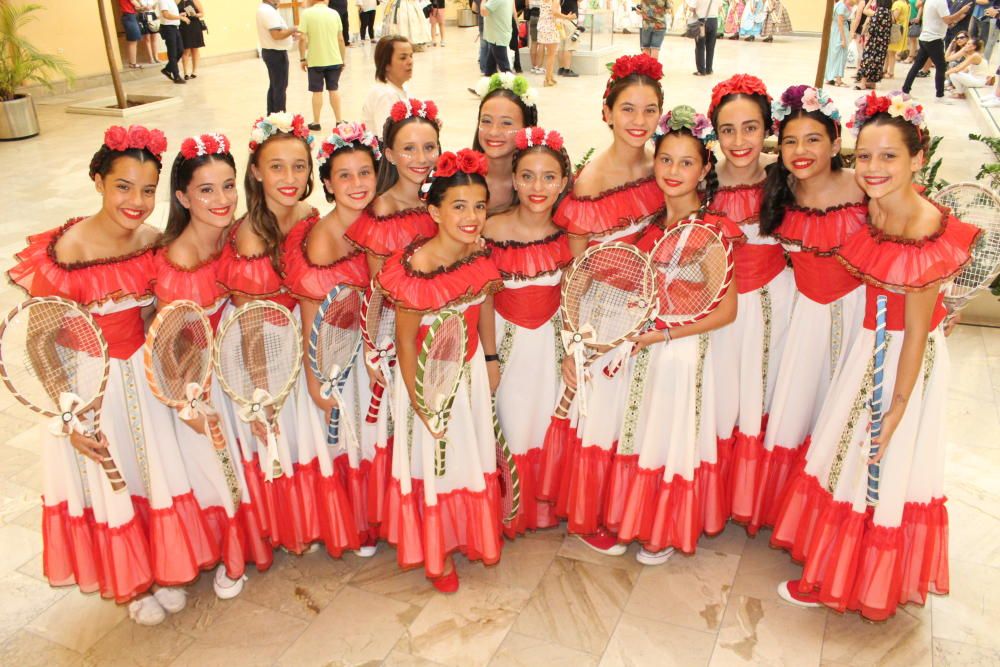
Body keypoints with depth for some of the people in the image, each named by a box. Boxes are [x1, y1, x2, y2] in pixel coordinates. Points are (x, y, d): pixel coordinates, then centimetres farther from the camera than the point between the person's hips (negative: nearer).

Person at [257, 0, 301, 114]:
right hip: (276, 54, -11)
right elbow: (277, 35, -28)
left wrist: (289, 34, 9)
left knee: (274, 86, 18)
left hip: (270, 52, 11)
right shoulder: (269, 11, -21)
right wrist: (292, 29, -16)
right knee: (280, 88, -4)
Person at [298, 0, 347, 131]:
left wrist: (302, 58, -1)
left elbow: (302, 38, -12)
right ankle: (338, 121, 17)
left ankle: (316, 123, 15)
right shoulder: (334, 13, 2)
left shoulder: (306, 13, -7)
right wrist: (343, 60, 13)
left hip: (315, 61, -2)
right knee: (334, 90, 14)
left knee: (317, 92, 8)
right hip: (334, 60, 2)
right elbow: (341, 39, 3)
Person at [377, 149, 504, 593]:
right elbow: (405, 339, -21)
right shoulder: (416, 270, -30)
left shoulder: (480, 255, -13)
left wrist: (491, 360, 11)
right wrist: (418, 402, -16)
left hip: (470, 369, 6)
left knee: (472, 455, 23)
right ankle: (438, 554, 38)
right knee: (435, 464, 14)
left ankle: (470, 535, 50)